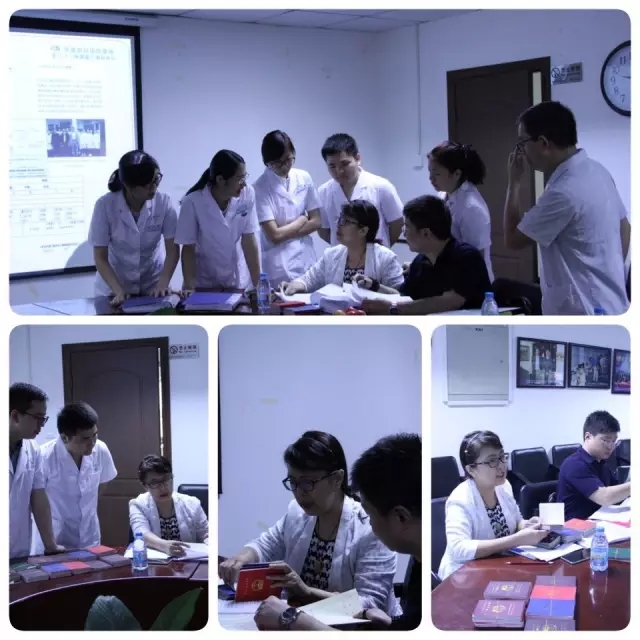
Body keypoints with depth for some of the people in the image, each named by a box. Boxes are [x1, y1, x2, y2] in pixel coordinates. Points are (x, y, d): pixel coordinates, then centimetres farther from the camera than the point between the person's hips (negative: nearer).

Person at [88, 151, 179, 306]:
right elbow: (100, 258, -12)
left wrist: (163, 284, -23)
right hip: (114, 288, -1)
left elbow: (173, 250, -8)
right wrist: (119, 291, -24)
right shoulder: (105, 206, -15)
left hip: (153, 287, 1)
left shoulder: (163, 202, -12)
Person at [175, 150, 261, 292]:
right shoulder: (193, 202, -24)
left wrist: (258, 284, -14)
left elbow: (249, 241, -12)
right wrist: (190, 288, -24)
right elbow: (188, 249, -16)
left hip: (232, 280, 3)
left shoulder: (247, 194, -16)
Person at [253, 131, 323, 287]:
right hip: (279, 265, -4)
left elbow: (316, 222, 4)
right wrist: (301, 220, -1)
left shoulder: (304, 178, 3)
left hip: (306, 260, 4)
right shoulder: (260, 188, -12)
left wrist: (286, 233, -7)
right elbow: (274, 235, -14)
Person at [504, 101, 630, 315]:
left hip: (581, 312, -9)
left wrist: (514, 183, -4)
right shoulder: (597, 171, 6)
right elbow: (624, 229, 17)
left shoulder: (563, 193, -24)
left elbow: (513, 239, -12)